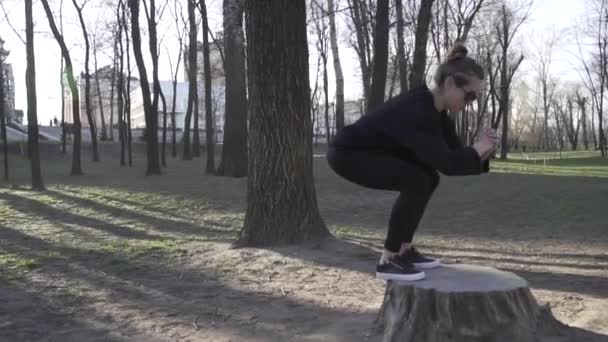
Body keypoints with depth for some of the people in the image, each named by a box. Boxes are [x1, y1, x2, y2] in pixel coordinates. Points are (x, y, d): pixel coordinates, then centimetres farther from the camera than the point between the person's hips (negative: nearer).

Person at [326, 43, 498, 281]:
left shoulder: (437, 111, 0)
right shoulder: (416, 111, -29)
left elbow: (453, 157, 6)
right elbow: (446, 164, -34)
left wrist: (480, 154, -13)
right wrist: (476, 150, -18)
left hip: (370, 152, 10)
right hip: (346, 154, -10)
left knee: (428, 178, 7)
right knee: (417, 182, -21)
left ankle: (403, 249, 13)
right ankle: (388, 260, -11)